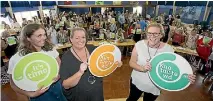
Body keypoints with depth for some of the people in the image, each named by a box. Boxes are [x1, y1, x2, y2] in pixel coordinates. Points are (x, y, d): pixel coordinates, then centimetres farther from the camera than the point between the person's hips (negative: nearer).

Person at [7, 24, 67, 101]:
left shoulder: (50, 50, -7)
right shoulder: (16, 59, -16)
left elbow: (60, 65, 4)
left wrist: (58, 74, -16)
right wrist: (31, 94, -22)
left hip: (57, 88, 4)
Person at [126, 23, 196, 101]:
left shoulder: (168, 49, -18)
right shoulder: (139, 45, -17)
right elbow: (131, 62, -12)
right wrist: (142, 68, -30)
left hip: (154, 87, 0)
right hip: (136, 82, 1)